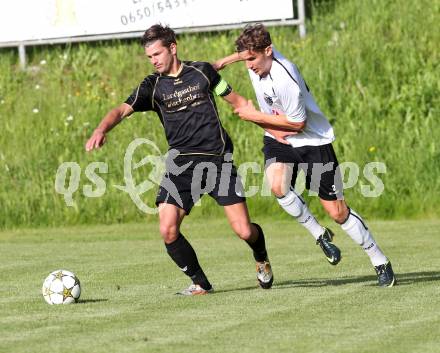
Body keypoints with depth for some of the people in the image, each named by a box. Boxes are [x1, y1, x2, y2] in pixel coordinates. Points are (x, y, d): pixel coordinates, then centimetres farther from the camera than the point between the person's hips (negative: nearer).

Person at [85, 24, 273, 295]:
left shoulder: (202, 71, 6)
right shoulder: (153, 86, 5)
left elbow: (236, 101, 15)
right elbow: (123, 110, -8)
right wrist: (101, 130, -28)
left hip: (218, 158, -1)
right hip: (181, 162, 1)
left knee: (244, 231, -6)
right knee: (168, 229, -16)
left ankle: (262, 260, 31)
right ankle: (201, 284, 4)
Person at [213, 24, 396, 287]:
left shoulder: (285, 80, -32)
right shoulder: (258, 57, -9)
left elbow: (297, 123, -23)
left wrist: (256, 116, -19)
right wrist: (224, 62, 14)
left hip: (312, 140, -6)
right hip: (278, 139, 6)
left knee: (337, 211, -3)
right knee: (277, 186, -26)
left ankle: (381, 263, 14)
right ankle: (320, 235, -5)